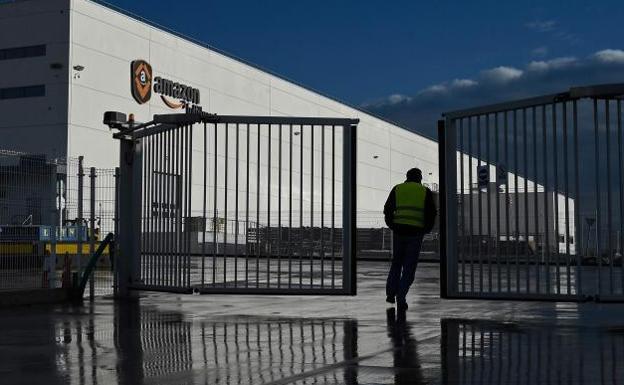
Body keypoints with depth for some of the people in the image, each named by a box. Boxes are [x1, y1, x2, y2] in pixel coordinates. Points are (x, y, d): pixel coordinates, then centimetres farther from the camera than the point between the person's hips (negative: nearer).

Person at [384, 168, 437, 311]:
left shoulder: (397, 189, 8)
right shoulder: (425, 192, 5)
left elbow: (387, 210, 5)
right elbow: (432, 213, -1)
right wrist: (426, 229, 13)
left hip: (399, 231, 2)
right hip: (416, 233, -2)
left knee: (396, 262, 19)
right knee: (409, 267, 4)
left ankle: (391, 293, 13)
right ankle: (401, 299, -3)